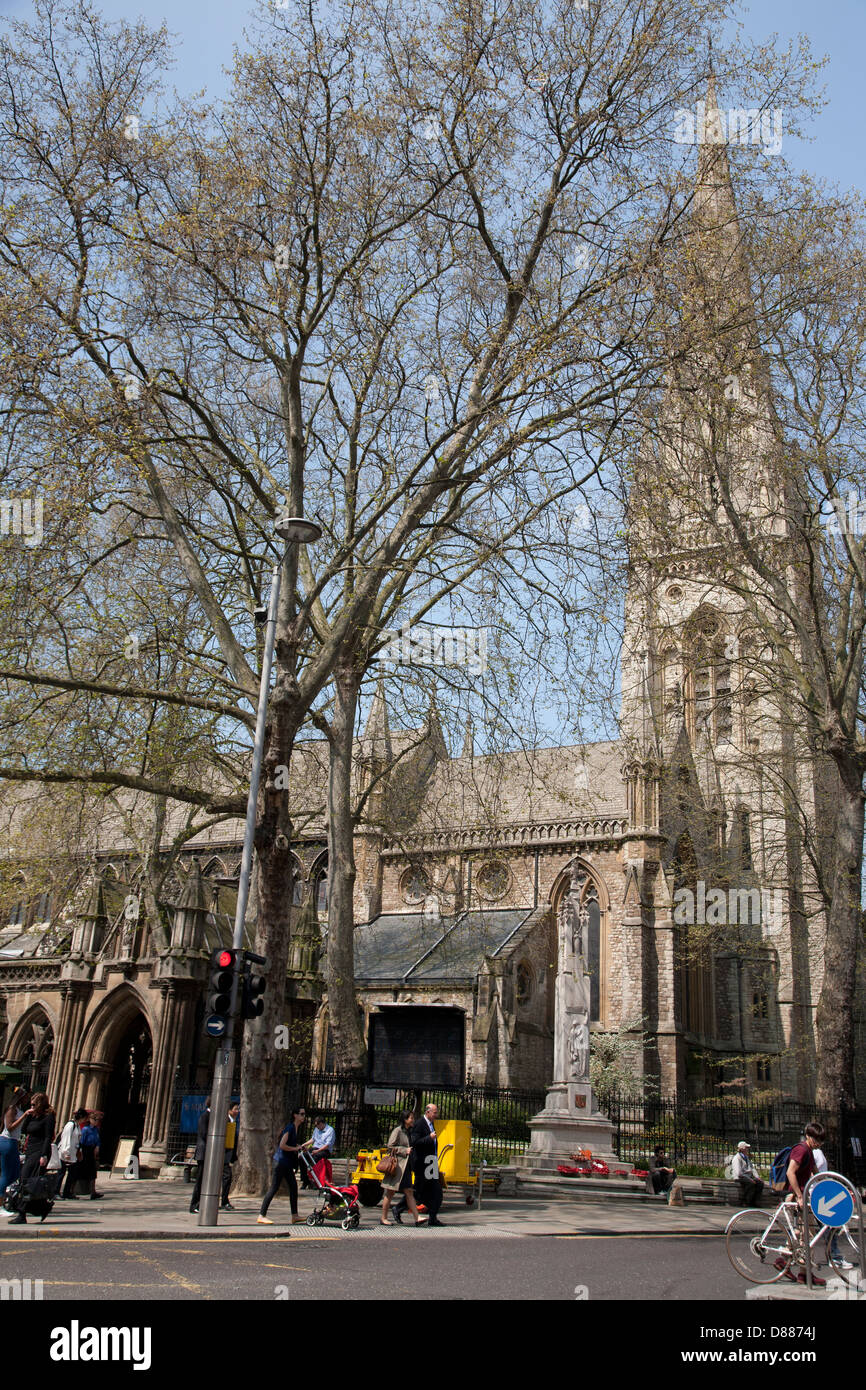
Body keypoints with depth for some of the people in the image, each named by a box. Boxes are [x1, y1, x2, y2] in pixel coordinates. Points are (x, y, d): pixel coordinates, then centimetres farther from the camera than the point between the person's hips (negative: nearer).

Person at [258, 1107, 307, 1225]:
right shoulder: (290, 1128, -17)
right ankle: (261, 1216, -1)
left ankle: (295, 1216, 14)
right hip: (281, 1161, -9)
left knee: (293, 1186, 9)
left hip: (287, 1163, 9)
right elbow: (282, 1145, -23)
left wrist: (300, 1146, 10)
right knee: (274, 1187, -6)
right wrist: (295, 1148, -12)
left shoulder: (297, 1128, 12)